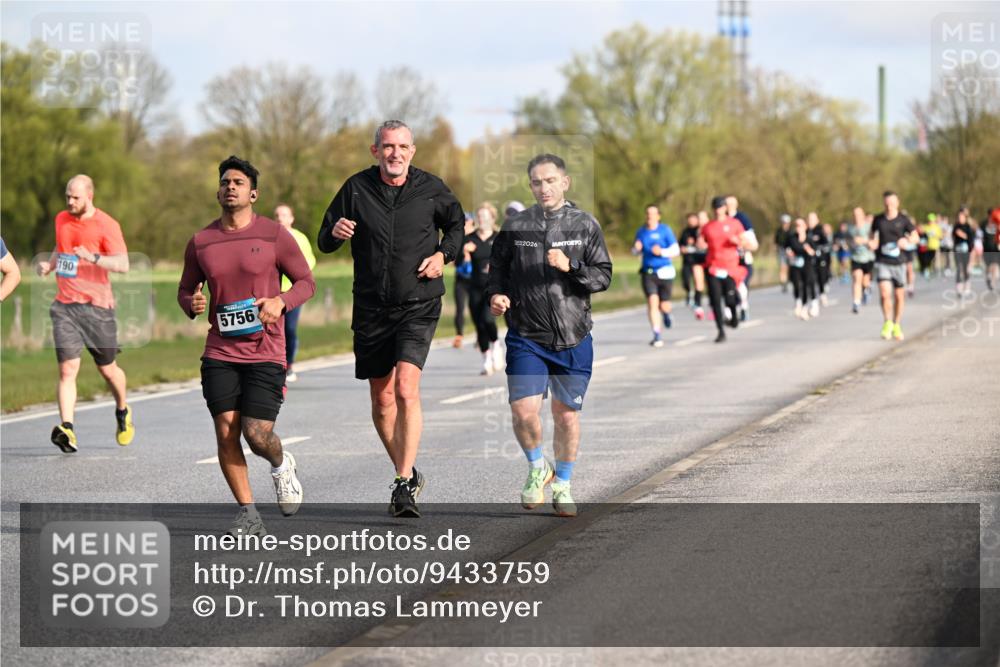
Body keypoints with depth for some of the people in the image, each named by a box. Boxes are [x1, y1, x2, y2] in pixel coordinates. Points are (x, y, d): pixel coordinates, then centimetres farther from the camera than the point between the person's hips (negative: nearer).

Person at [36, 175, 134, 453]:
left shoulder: (106, 225, -6)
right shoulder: (61, 219, 11)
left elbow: (123, 264, -13)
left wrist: (94, 258, -28)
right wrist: (48, 265, 10)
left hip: (96, 305, -3)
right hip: (64, 306, 3)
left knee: (107, 369, 11)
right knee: (67, 369, -12)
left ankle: (123, 412, 39)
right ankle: (67, 428, -23)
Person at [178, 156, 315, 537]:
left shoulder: (274, 236, -1)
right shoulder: (201, 242, 7)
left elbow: (306, 282, 5)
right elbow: (185, 288, 19)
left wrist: (281, 302, -15)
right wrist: (191, 303, -5)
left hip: (265, 353, -3)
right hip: (219, 353, 3)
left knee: (257, 435, -10)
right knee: (226, 431, -6)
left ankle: (281, 465, 27)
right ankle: (248, 515, 4)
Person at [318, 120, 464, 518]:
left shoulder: (430, 189, -1)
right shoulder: (357, 189, 0)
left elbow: (457, 224, 17)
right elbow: (324, 242, 6)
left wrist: (443, 254, -3)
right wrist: (335, 232, -17)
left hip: (418, 306, -2)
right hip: (371, 308, 3)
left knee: (406, 389, -20)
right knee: (382, 400, 9)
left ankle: (404, 486, -18)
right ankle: (408, 473, 30)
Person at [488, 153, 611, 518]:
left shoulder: (585, 225, 2)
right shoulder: (516, 226, 4)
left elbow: (603, 276, -1)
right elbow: (497, 268, 14)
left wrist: (570, 267, -18)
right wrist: (496, 294, -7)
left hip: (574, 338, 0)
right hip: (526, 337, 0)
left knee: (566, 414, 8)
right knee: (524, 411, -11)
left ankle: (562, 484, 27)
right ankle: (537, 468, 18)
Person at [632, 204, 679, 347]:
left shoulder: (665, 230, -3)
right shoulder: (641, 232, 8)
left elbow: (676, 250, -4)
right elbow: (636, 252, 19)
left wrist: (662, 252, -21)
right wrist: (636, 248, -5)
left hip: (665, 272, -2)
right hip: (648, 272, 2)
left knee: (664, 305, 3)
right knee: (652, 302, -14)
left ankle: (666, 313, 43)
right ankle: (657, 336, -11)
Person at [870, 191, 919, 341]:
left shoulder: (903, 220, -2)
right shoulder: (878, 219, 2)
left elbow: (915, 237, 6)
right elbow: (872, 234, 19)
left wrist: (907, 241, -15)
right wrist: (871, 242, -3)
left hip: (898, 262, 0)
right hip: (882, 262, 0)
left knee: (899, 295, 7)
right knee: (885, 293, -17)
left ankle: (897, 326, 25)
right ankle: (887, 323, 1)